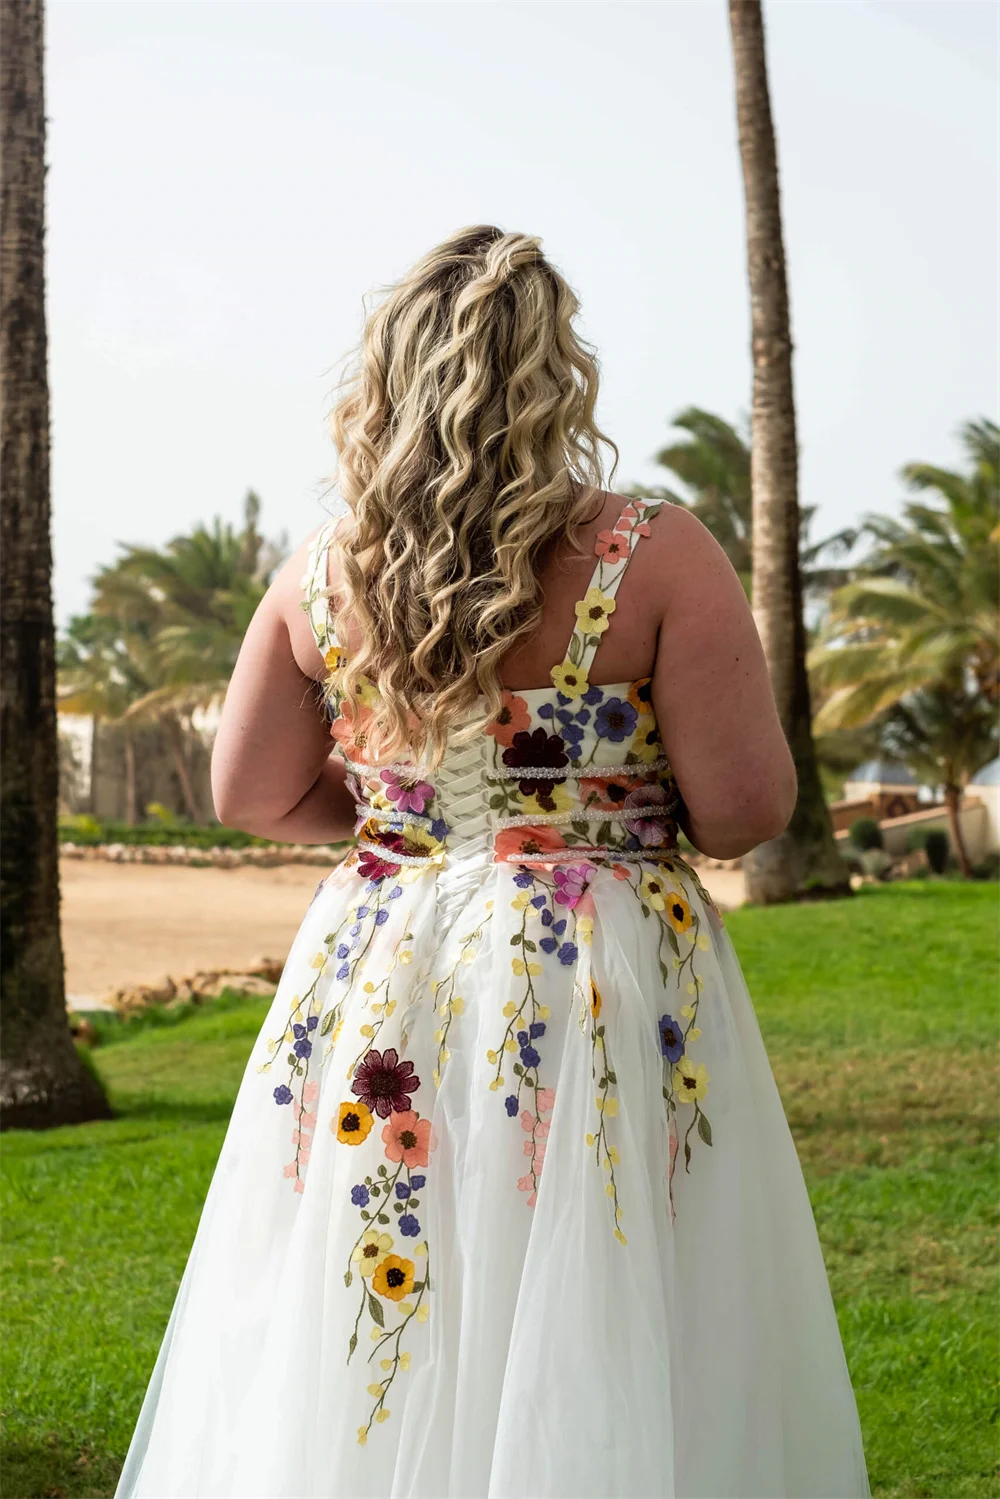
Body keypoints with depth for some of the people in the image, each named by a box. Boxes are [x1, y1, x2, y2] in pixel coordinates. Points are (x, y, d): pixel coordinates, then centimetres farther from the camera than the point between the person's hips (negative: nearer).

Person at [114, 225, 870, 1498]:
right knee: (593, 1386, 6)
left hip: (376, 982, 4)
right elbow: (744, 813, -11)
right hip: (599, 989, -3)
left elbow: (252, 797, 10)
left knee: (352, 1391, 14)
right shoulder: (655, 558, -11)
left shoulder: (322, 574, 1)